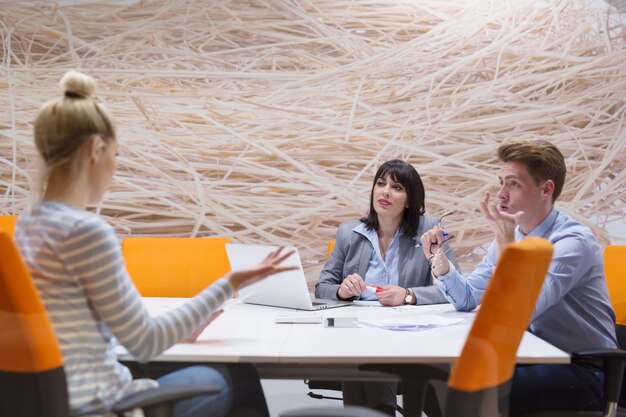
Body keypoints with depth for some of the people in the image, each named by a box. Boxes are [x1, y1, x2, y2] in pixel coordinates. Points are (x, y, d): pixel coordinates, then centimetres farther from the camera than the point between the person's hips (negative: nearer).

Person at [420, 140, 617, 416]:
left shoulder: (574, 241, -18)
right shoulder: (511, 236, 5)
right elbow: (468, 299, 6)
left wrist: (504, 240, -27)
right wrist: (439, 259, -10)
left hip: (582, 370, -7)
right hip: (536, 357, 7)